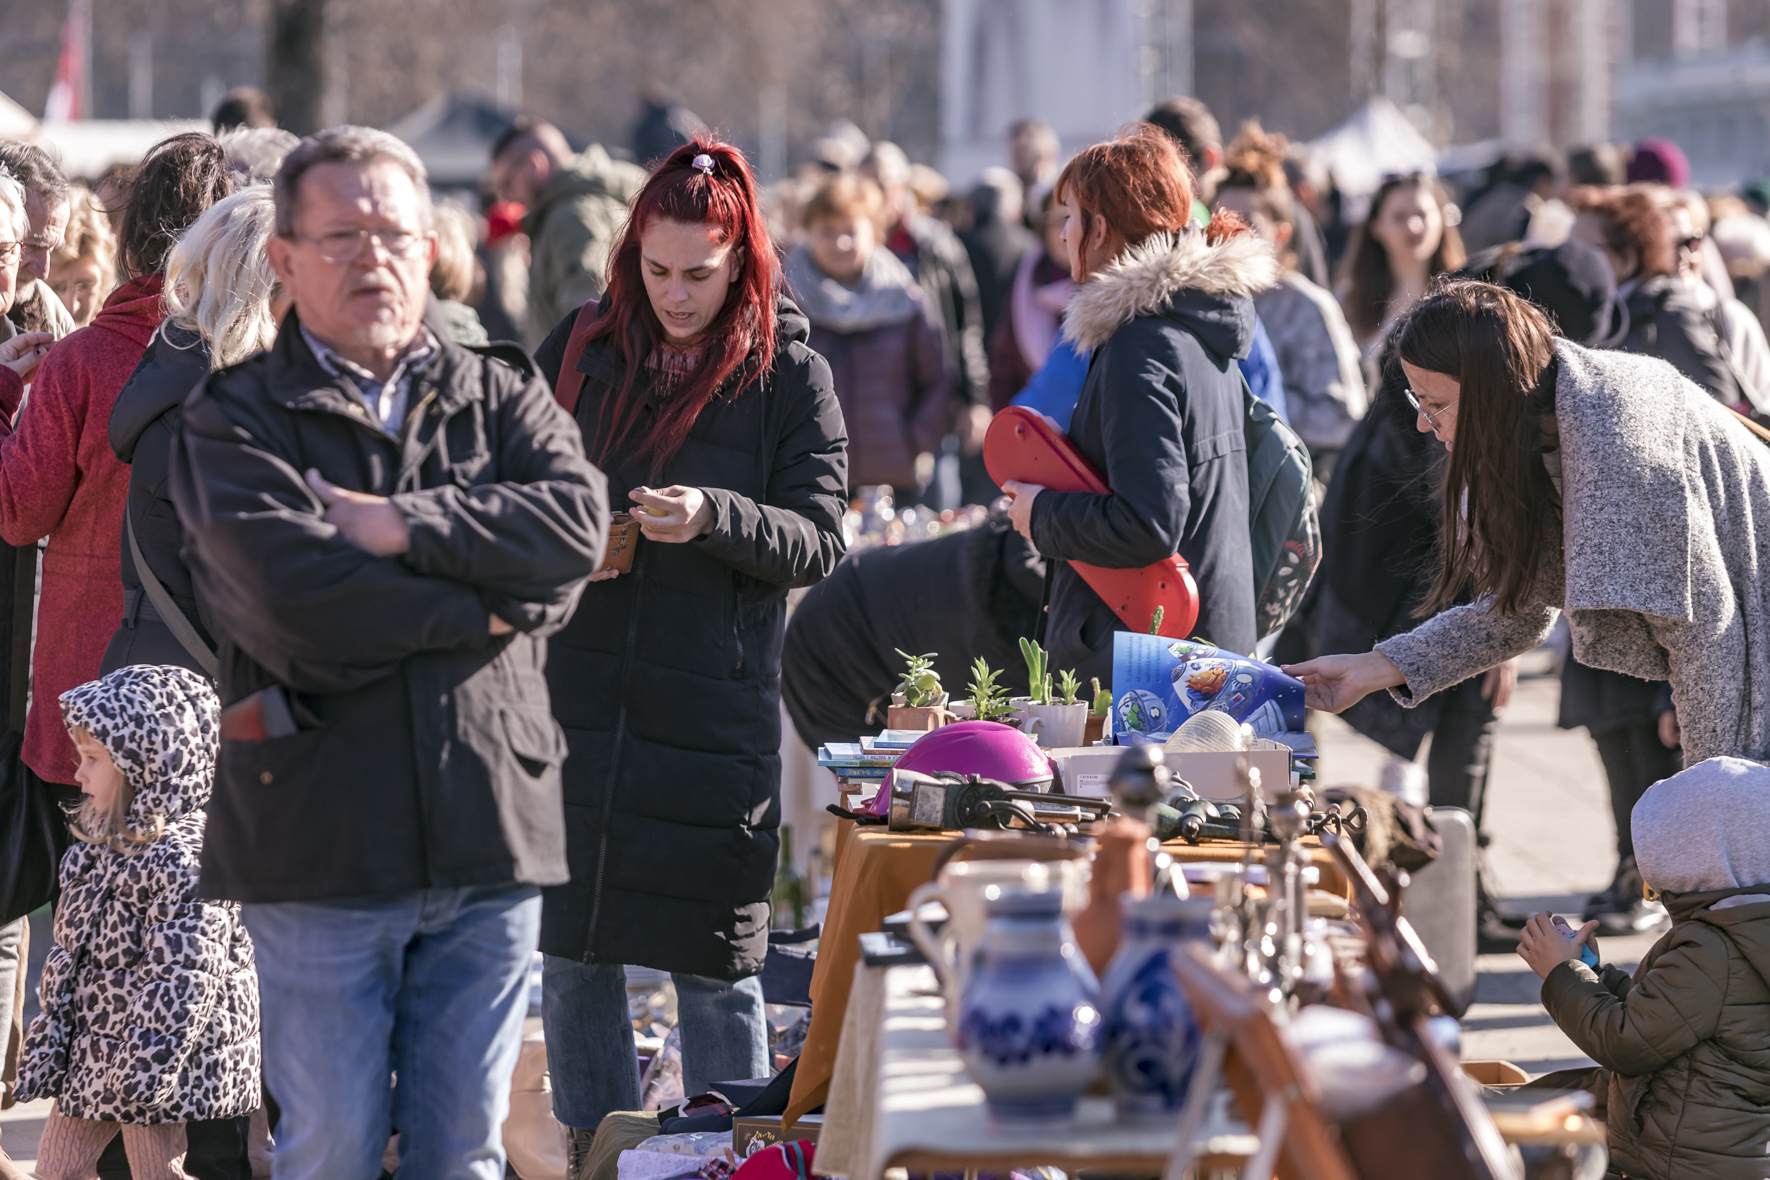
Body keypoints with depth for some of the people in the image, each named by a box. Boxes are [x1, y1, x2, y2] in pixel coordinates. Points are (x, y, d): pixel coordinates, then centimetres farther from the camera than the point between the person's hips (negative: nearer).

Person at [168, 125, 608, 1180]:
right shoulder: (235, 419, 2)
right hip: (319, 843, -3)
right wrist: (488, 608, -9)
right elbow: (287, 596, -15)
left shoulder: (502, 396, 13)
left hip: (492, 828, 3)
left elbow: (577, 521, -6)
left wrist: (403, 527, -13)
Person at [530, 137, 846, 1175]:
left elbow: (819, 541, -5)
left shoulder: (791, 376, -1)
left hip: (715, 711, -3)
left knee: (713, 966, 2)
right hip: (576, 693, 3)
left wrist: (715, 518, -22)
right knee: (572, 949, 8)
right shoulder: (580, 347, 6)